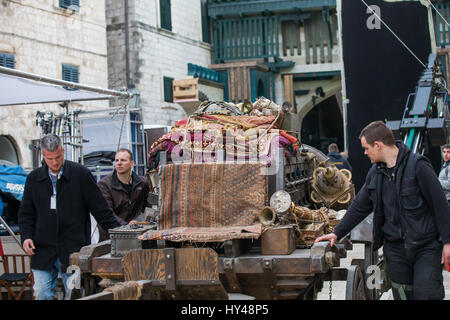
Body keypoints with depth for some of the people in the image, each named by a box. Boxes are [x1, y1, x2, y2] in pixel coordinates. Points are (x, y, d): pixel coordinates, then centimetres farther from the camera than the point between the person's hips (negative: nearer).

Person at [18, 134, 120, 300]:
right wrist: (26, 236, 0)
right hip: (43, 251, 3)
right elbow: (26, 213, 15)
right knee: (42, 294, 1)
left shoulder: (81, 174, -1)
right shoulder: (34, 178, 9)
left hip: (73, 250, -3)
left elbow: (100, 208, 1)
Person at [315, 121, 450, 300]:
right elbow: (359, 207, 18)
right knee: (402, 294, 7)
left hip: (426, 246, -6)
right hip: (395, 248, 6)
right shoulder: (375, 172, 10)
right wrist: (337, 233, 13)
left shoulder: (417, 166, -10)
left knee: (426, 294, -10)